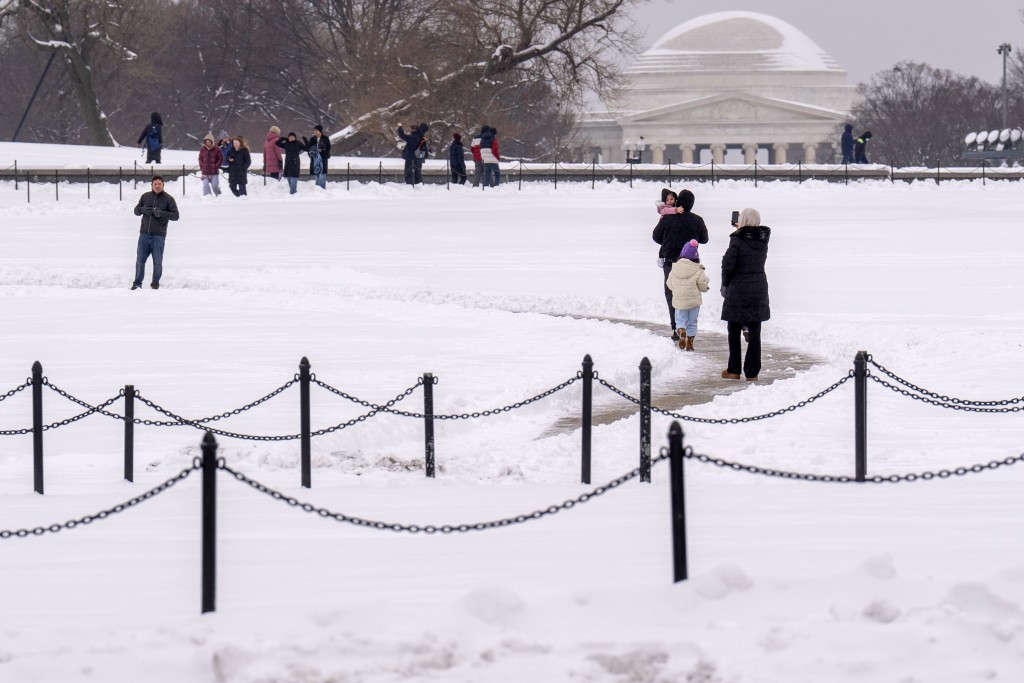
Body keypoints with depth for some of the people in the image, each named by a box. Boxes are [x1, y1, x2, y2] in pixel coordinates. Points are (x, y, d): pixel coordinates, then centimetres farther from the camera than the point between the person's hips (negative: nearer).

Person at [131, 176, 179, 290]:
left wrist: (162, 213, -18)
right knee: (140, 259, 1)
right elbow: (136, 211, 15)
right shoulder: (145, 197, 10)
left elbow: (175, 215, -2)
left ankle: (155, 283, 10)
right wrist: (142, 209, -9)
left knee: (157, 261, -3)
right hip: (144, 234, 2)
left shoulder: (168, 199, 2)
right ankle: (137, 283, 8)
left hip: (158, 235, -2)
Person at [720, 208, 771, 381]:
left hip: (738, 289, -4)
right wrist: (741, 231, 23)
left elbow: (728, 264, -17)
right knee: (754, 332, 7)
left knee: (734, 331, 10)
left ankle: (734, 370, 12)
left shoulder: (738, 239, -15)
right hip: (759, 289, 4)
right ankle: (752, 372, 7)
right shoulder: (763, 239, 0)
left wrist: (725, 284, 0)